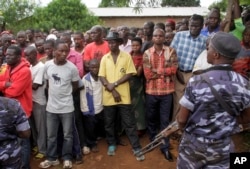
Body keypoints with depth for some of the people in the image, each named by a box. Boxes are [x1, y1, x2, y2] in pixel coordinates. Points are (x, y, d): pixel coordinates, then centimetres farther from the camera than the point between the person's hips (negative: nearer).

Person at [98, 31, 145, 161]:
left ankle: (137, 149, 10)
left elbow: (129, 74, -6)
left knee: (129, 123, 2)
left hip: (123, 96, -2)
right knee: (109, 123, 13)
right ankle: (111, 145, 32)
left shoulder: (127, 56, -1)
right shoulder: (104, 58, 5)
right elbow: (101, 77, 0)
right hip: (108, 96, 3)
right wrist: (112, 91, -12)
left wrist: (114, 84, -16)